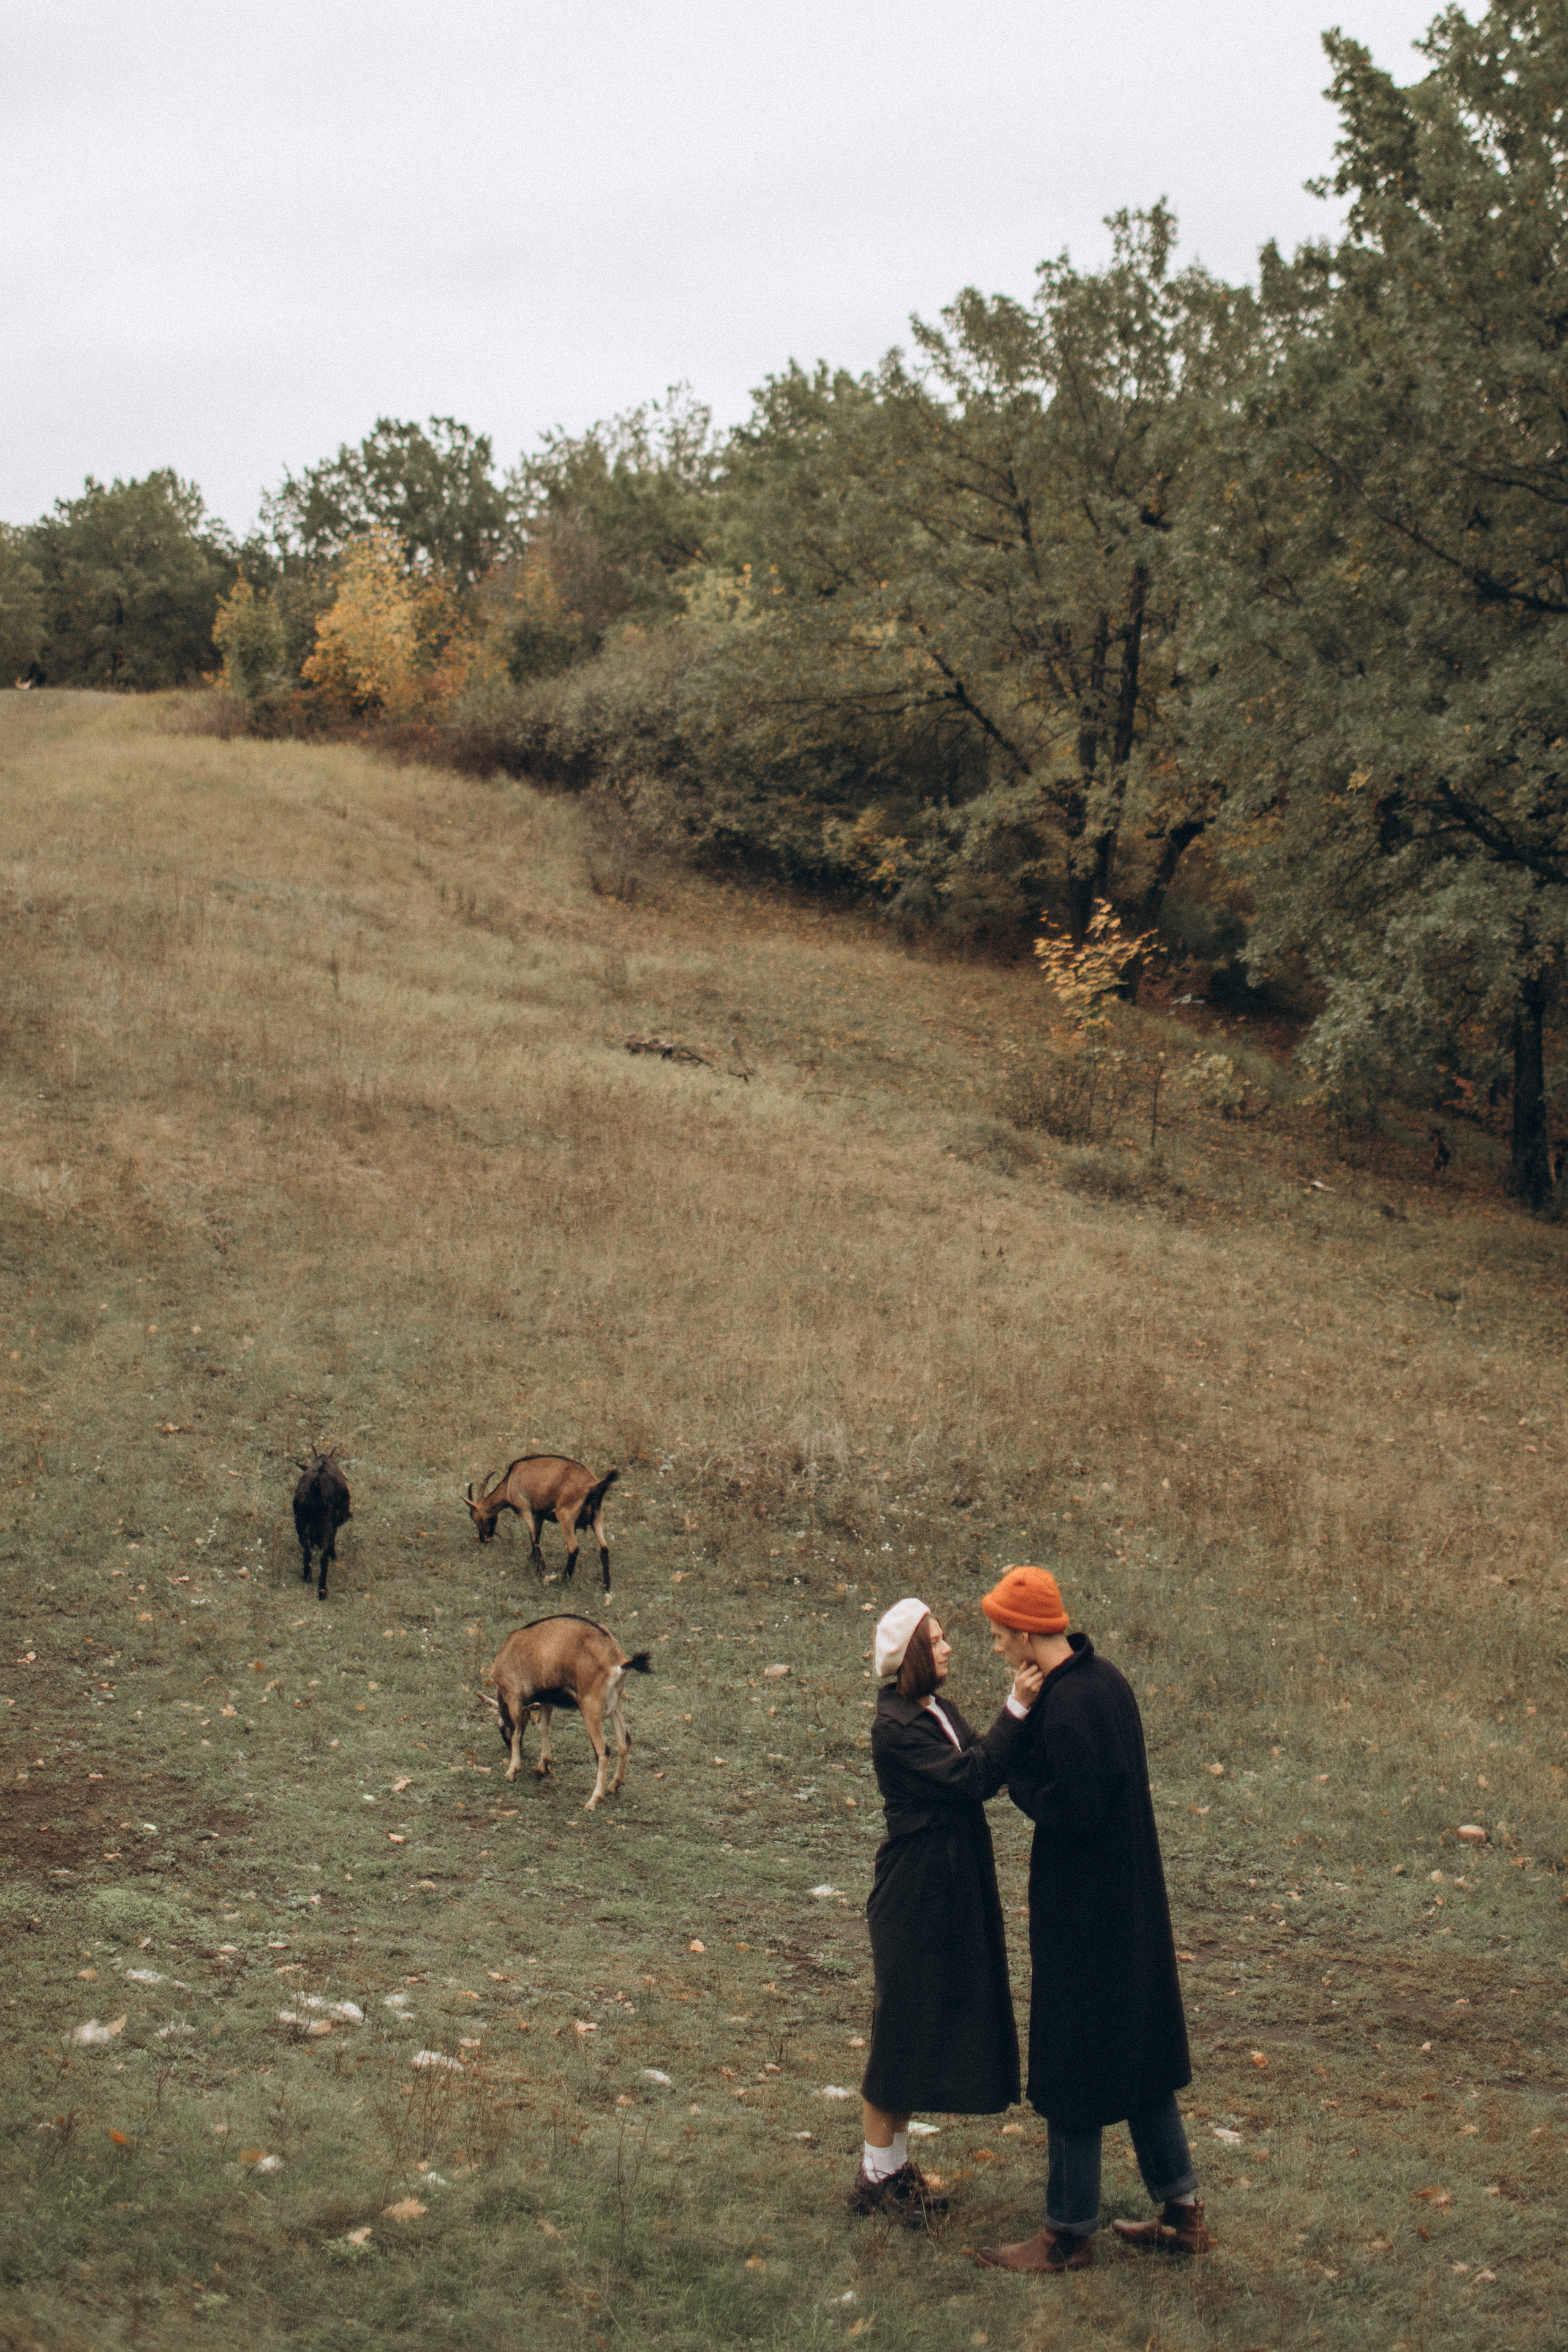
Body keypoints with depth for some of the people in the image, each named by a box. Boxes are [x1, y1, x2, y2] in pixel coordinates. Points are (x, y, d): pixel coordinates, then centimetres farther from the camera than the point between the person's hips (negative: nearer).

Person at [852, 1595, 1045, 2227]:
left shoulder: (938, 1710, 10)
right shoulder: (894, 1728, -19)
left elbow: (980, 1771, 4)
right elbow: (971, 1778, -25)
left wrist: (1020, 1705, -6)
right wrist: (1018, 1709, -28)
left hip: (953, 1893, 9)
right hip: (916, 1899, -9)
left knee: (926, 2030, 15)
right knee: (902, 2029, 1)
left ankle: (894, 2164, 27)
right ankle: (877, 2175, 14)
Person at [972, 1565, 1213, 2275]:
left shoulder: (1069, 1705, -23)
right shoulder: (1104, 1680, 6)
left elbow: (1073, 1810, -26)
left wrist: (1016, 1777, -11)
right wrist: (1025, 1760, 1)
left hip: (1082, 1911, -10)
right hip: (1130, 1899, 10)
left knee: (1073, 2068, 1)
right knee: (1140, 2053, 18)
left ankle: (1070, 2234, 11)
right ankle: (1181, 2211, 25)